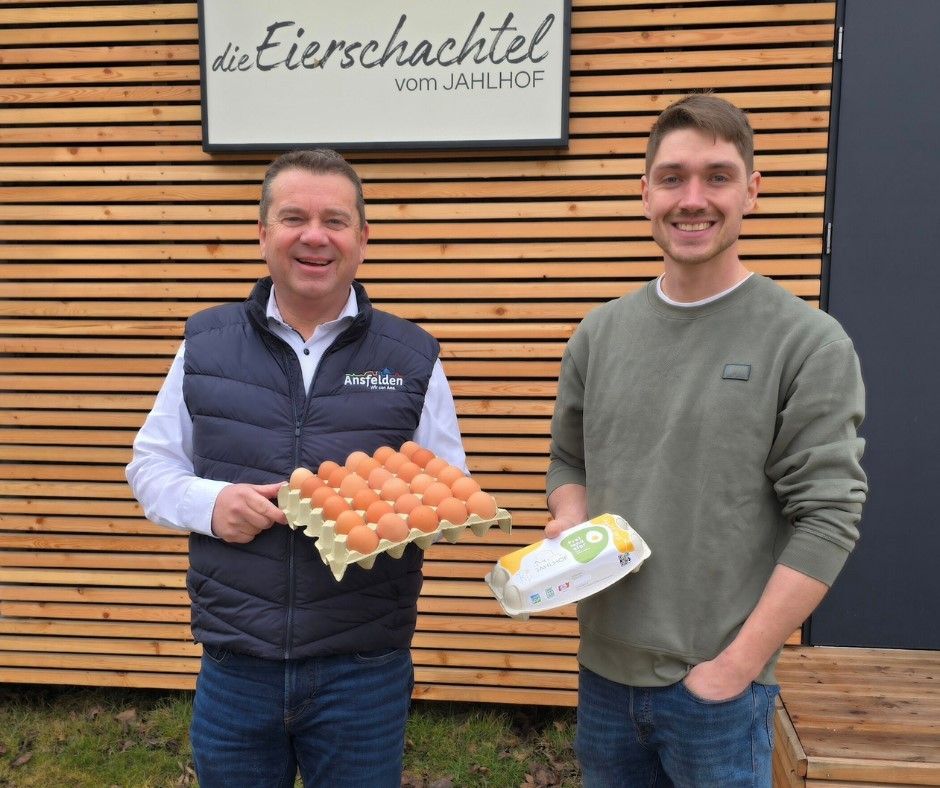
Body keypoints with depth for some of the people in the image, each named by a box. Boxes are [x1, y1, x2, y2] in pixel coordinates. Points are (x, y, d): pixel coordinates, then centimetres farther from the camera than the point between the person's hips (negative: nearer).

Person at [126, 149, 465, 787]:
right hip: (233, 666, 2)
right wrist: (207, 502, -13)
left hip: (365, 670, -1)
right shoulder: (207, 344, 2)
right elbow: (151, 466, 8)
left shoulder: (412, 357, -1)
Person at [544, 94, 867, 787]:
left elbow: (828, 518, -12)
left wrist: (736, 666, -14)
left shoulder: (809, 343, -10)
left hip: (720, 686, -4)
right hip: (604, 674, 4)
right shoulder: (600, 335, 2)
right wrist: (569, 525, -8)